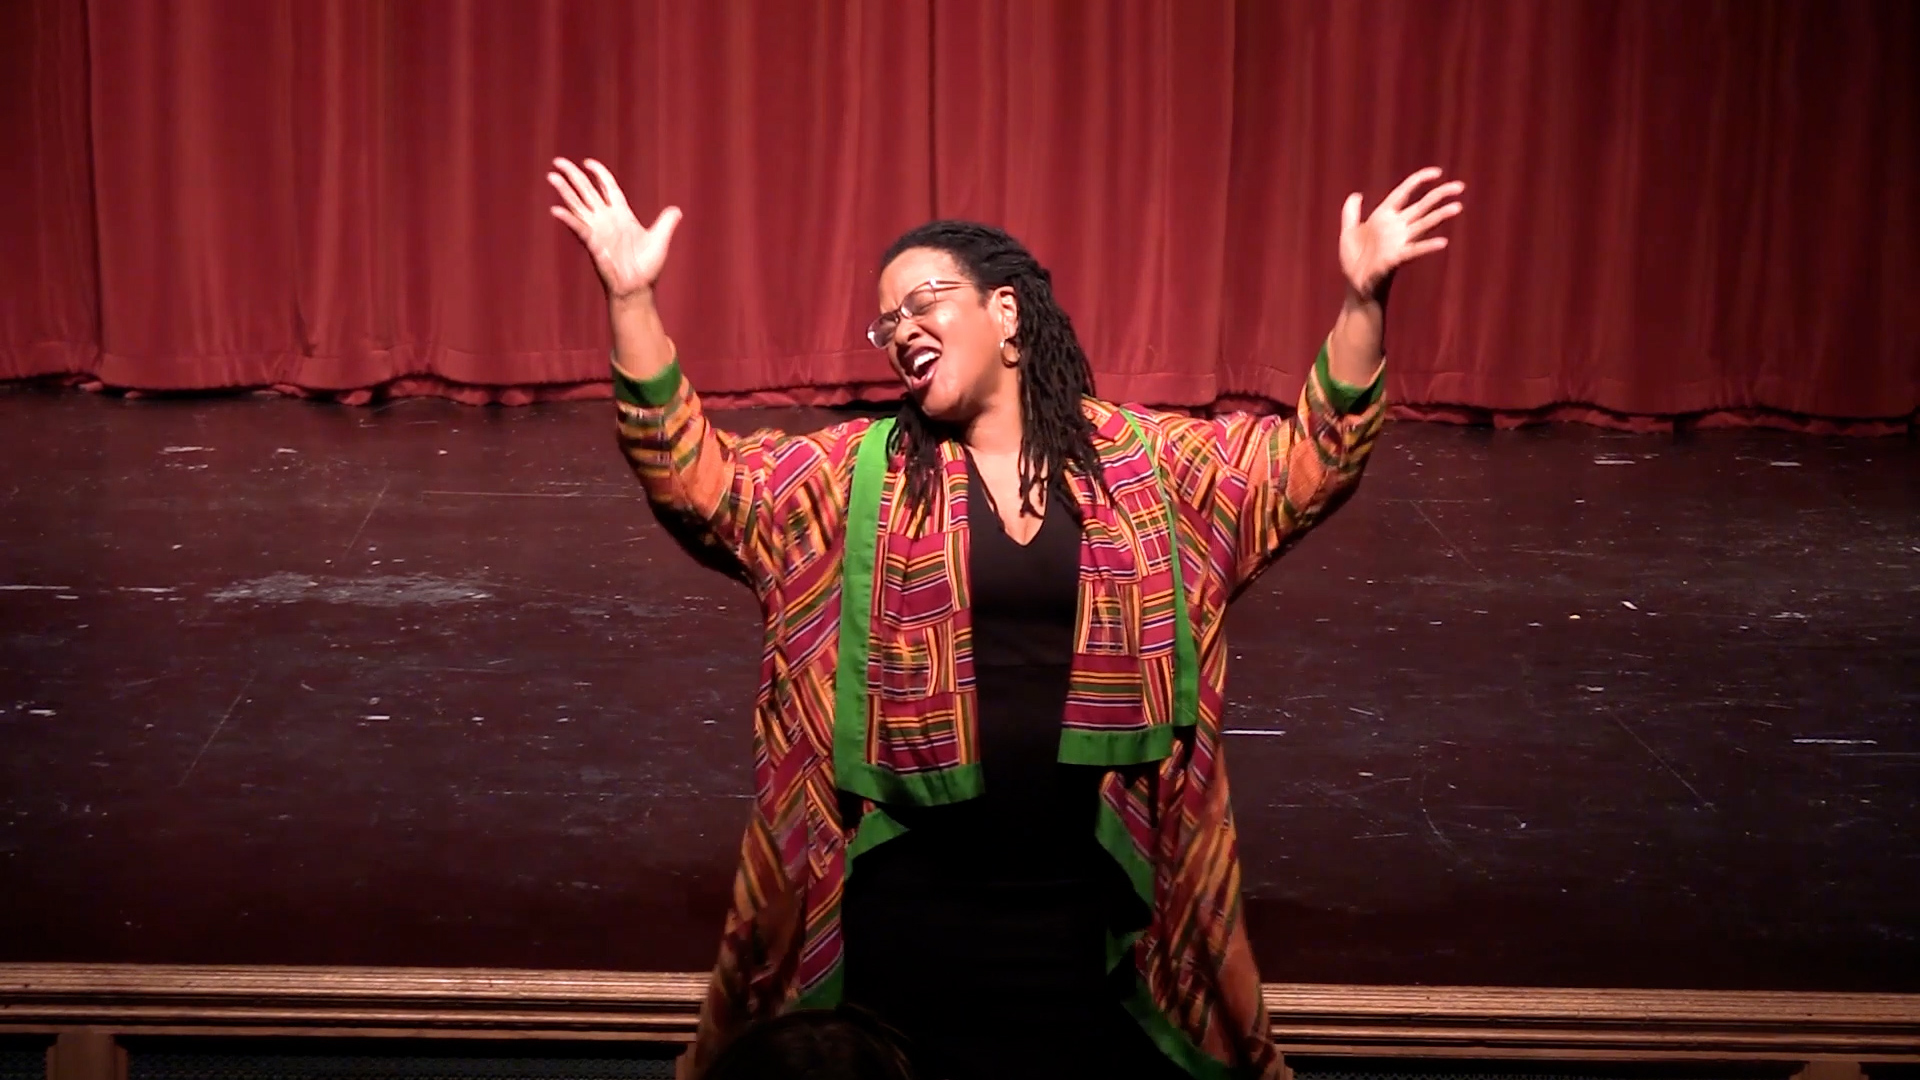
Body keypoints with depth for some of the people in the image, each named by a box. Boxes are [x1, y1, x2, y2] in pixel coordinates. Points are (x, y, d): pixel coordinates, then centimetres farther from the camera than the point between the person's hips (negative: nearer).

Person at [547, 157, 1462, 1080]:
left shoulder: (1145, 463, 1)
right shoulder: (858, 473, 0)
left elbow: (1309, 462, -3)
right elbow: (696, 479, -9)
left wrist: (1362, 300, -17)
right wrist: (632, 301, -20)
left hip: (1090, 888, 0)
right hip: (911, 894, 0)